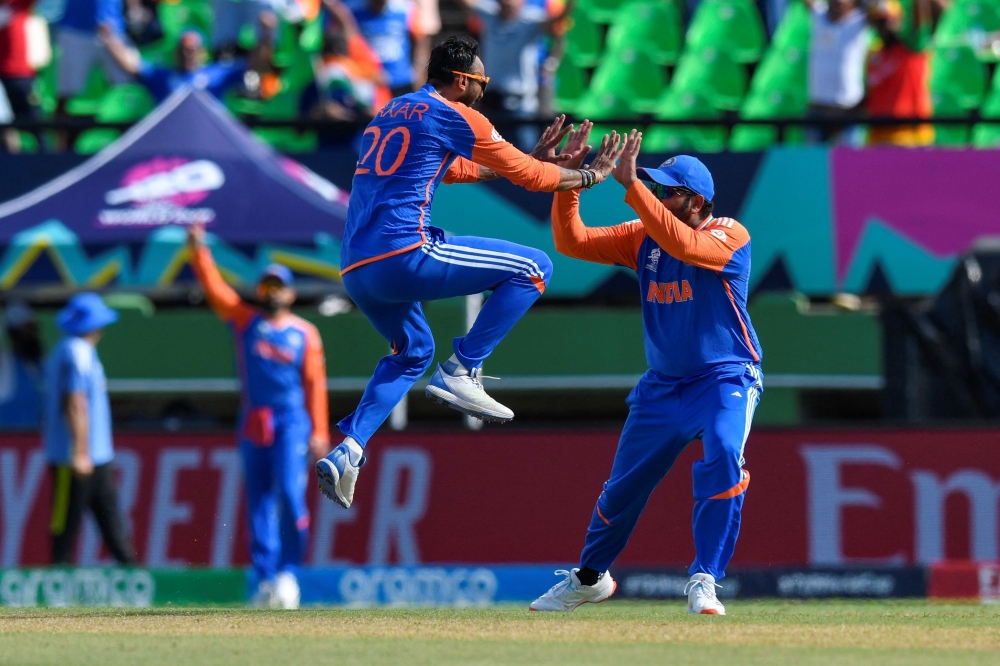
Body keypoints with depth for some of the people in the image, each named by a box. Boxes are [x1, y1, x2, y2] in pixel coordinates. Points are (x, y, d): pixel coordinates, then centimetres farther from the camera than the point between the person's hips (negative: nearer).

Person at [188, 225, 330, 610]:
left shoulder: (305, 334, 6)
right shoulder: (244, 320, 10)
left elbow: (315, 383, 2)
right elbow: (214, 288, -1)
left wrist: (319, 432, -6)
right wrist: (198, 251, -15)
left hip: (292, 421, -2)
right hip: (253, 421, 2)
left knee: (290, 493, -16)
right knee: (258, 502, 1)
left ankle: (288, 573, -6)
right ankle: (266, 580, 4)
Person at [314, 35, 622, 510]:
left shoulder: (391, 112, 25)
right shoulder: (452, 115, 0)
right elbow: (528, 176, 4)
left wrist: (531, 159, 39)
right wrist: (589, 175, 19)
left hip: (354, 270, 9)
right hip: (403, 255, -9)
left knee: (413, 351, 32)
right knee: (533, 268, -1)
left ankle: (348, 449, 16)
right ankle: (461, 372, -5)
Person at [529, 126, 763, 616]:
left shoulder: (729, 236, -14)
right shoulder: (643, 236, 3)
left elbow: (682, 244, -34)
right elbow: (571, 241, -2)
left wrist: (631, 184, -34)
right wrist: (569, 179, -13)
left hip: (726, 379, -6)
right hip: (662, 386, 6)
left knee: (723, 460, -31)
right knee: (624, 484, 13)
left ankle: (704, 583, -23)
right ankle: (589, 578, 36)